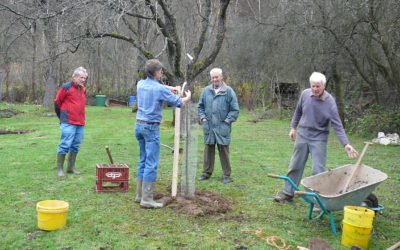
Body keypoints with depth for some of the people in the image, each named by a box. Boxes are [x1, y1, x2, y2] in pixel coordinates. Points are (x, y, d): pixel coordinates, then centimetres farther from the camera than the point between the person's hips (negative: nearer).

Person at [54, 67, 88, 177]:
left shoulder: (83, 89, 14)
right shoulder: (66, 87, -7)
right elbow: (57, 102, -1)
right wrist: (62, 117, 8)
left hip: (80, 123, 7)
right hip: (68, 123, -7)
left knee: (76, 146, 10)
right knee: (65, 145, -7)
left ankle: (71, 168, 20)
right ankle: (60, 169, 3)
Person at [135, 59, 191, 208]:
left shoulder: (141, 84, 7)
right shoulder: (160, 89, -13)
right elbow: (178, 103, -2)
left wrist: (169, 88, 32)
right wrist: (188, 97, 18)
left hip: (139, 125, 8)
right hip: (151, 128, -8)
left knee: (143, 161, 15)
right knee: (152, 164, -5)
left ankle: (140, 195, 20)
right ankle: (147, 199, -5)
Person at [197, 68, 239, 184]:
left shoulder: (228, 91, -4)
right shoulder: (206, 90, 6)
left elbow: (235, 109, -2)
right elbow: (200, 106, 17)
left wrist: (227, 120, -9)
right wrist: (202, 117, 3)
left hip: (222, 127, -3)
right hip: (209, 126, 3)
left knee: (224, 150, 3)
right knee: (208, 149, 10)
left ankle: (226, 175, 13)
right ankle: (207, 173, 22)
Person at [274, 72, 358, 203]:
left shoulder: (330, 102, -18)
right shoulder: (305, 94, -7)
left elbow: (337, 125, -19)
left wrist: (346, 144, -27)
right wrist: (293, 128, 15)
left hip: (319, 138, -4)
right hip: (302, 135, 4)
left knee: (318, 170, -4)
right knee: (295, 166, 11)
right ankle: (287, 193, 25)